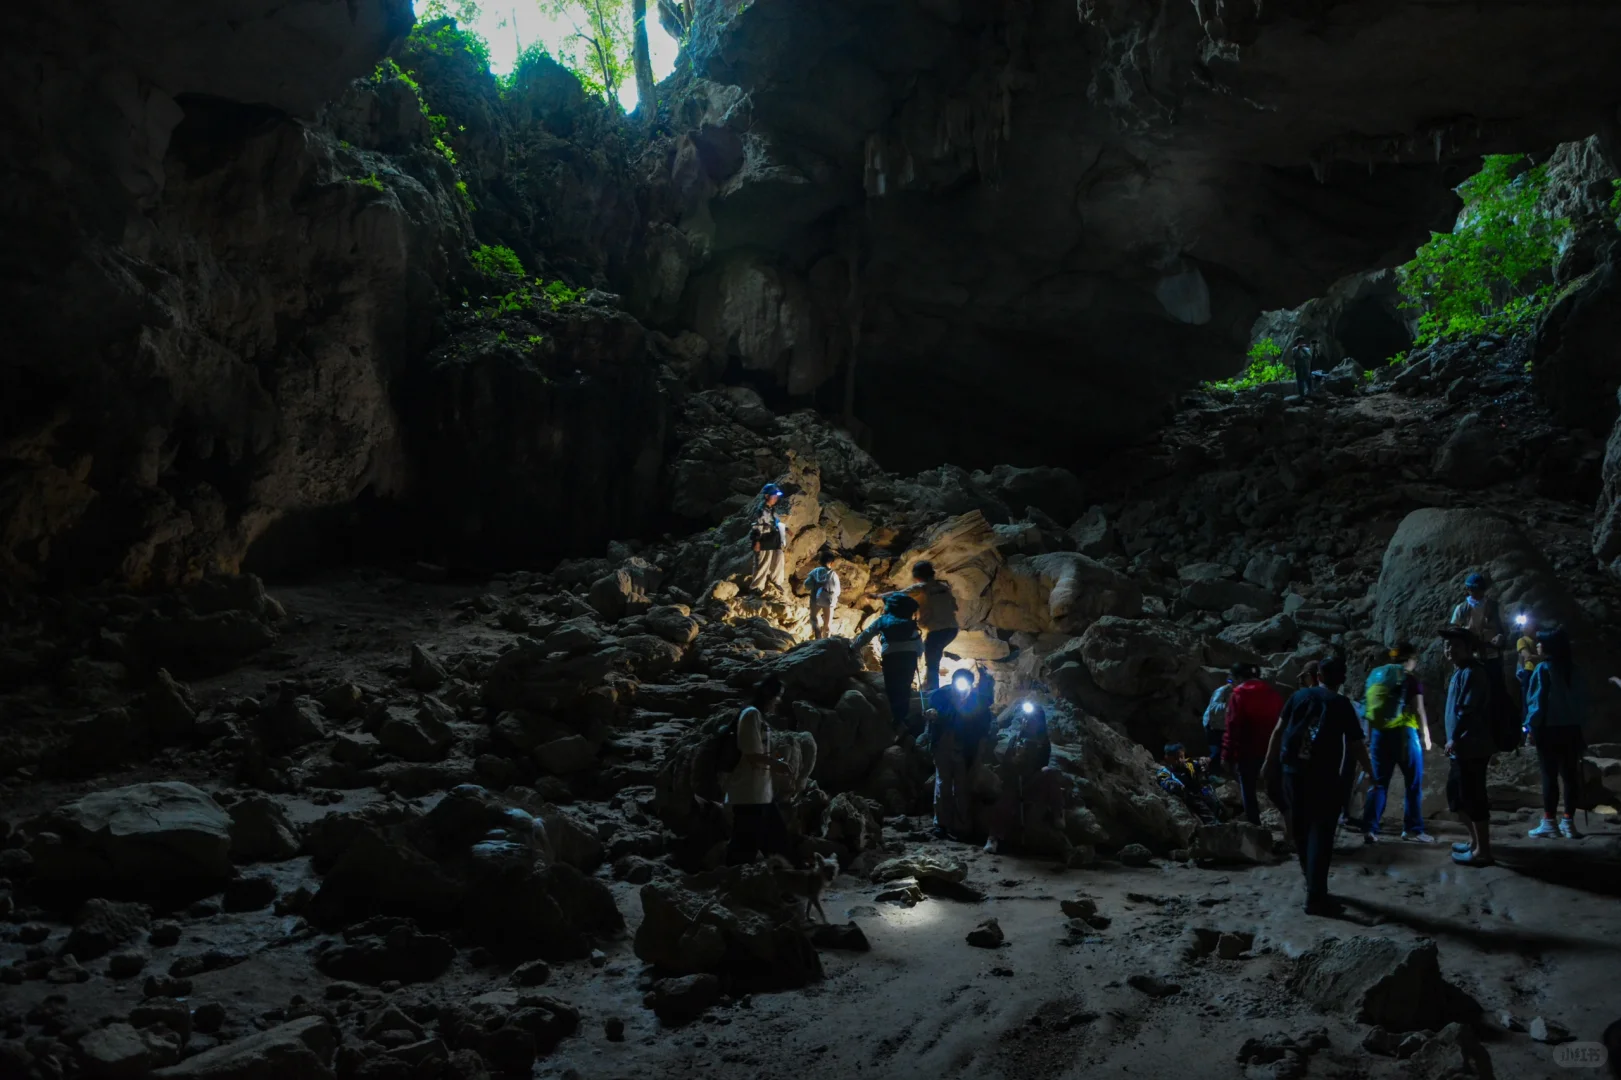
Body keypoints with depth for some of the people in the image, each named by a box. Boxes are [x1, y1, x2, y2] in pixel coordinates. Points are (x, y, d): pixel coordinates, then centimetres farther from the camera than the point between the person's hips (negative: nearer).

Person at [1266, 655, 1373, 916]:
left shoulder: (1299, 696, 7)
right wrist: (1372, 773, 9)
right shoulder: (1342, 704, -1)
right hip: (1324, 776, -4)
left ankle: (1312, 882, 34)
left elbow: (1279, 731, 7)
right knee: (1320, 834, -2)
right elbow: (1356, 746, -3)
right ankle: (1316, 897, -7)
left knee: (1301, 830, 18)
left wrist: (1269, 762, 15)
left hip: (1293, 771, 4)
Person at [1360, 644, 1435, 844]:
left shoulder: (1376, 675, 12)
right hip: (1403, 733, -5)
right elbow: (1419, 710, -8)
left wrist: (1369, 738, 19)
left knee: (1379, 783, 8)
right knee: (1414, 783, 8)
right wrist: (1426, 736, 2)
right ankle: (1412, 829, 11)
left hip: (1379, 733, 5)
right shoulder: (1410, 679, -4)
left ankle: (1369, 828, 0)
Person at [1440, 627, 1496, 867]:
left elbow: (1467, 710, -21)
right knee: (1457, 794, 20)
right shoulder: (1460, 672, 18)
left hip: (1471, 747, -11)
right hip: (1464, 747, 11)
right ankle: (1476, 840, 32)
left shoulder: (1472, 673, -15)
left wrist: (1454, 739, -17)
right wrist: (1455, 740, 17)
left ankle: (1482, 851, -1)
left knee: (1473, 797, -6)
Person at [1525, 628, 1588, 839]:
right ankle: (1568, 822, 9)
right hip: (1572, 727, 6)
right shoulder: (1572, 669, 8)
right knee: (1570, 774, 7)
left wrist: (1532, 725, -7)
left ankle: (1549, 822, -2)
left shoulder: (1543, 668, -10)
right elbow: (1582, 697, 11)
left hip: (1549, 727, -6)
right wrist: (1578, 719, 15)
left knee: (1549, 775, -2)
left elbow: (1538, 699, -12)